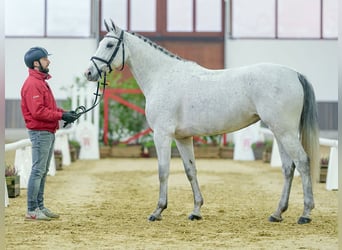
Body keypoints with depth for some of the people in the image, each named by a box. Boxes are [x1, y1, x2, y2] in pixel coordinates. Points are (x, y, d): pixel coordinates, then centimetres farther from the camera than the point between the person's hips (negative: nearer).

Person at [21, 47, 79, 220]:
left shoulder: (41, 81, 17)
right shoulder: (32, 84, -15)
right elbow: (37, 112, -23)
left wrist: (63, 112, 6)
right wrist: (60, 115, -19)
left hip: (48, 133, 10)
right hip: (40, 132, -10)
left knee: (43, 171, 13)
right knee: (38, 170, -8)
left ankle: (40, 206, 19)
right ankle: (32, 210, -5)